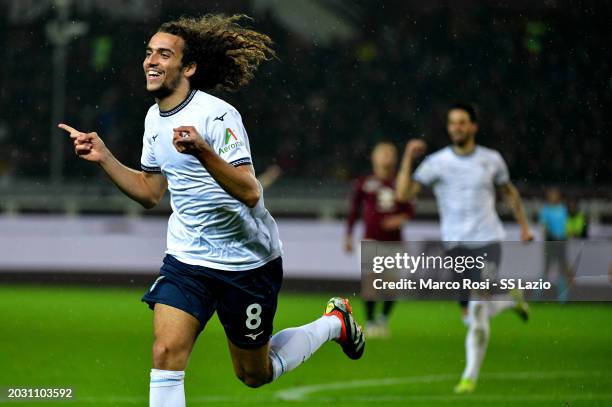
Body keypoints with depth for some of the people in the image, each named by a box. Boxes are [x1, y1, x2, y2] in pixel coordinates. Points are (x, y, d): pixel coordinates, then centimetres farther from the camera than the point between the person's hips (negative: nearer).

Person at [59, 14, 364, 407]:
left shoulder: (217, 115, -21)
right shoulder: (155, 117, 3)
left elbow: (250, 192, -30)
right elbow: (150, 192, 15)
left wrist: (203, 152, -43)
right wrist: (103, 156, 3)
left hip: (247, 262, -6)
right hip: (186, 258, 6)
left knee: (254, 375, 11)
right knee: (166, 353, -16)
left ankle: (334, 323, 37)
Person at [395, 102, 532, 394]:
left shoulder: (492, 160, 4)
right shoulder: (436, 162, -2)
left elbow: (509, 191, 23)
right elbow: (403, 194, -10)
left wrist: (524, 225, 20)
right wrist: (408, 158, -18)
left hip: (488, 241, -1)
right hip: (456, 245, 1)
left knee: (478, 309, -18)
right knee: (470, 316, 5)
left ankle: (470, 376, -11)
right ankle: (510, 300, 37)